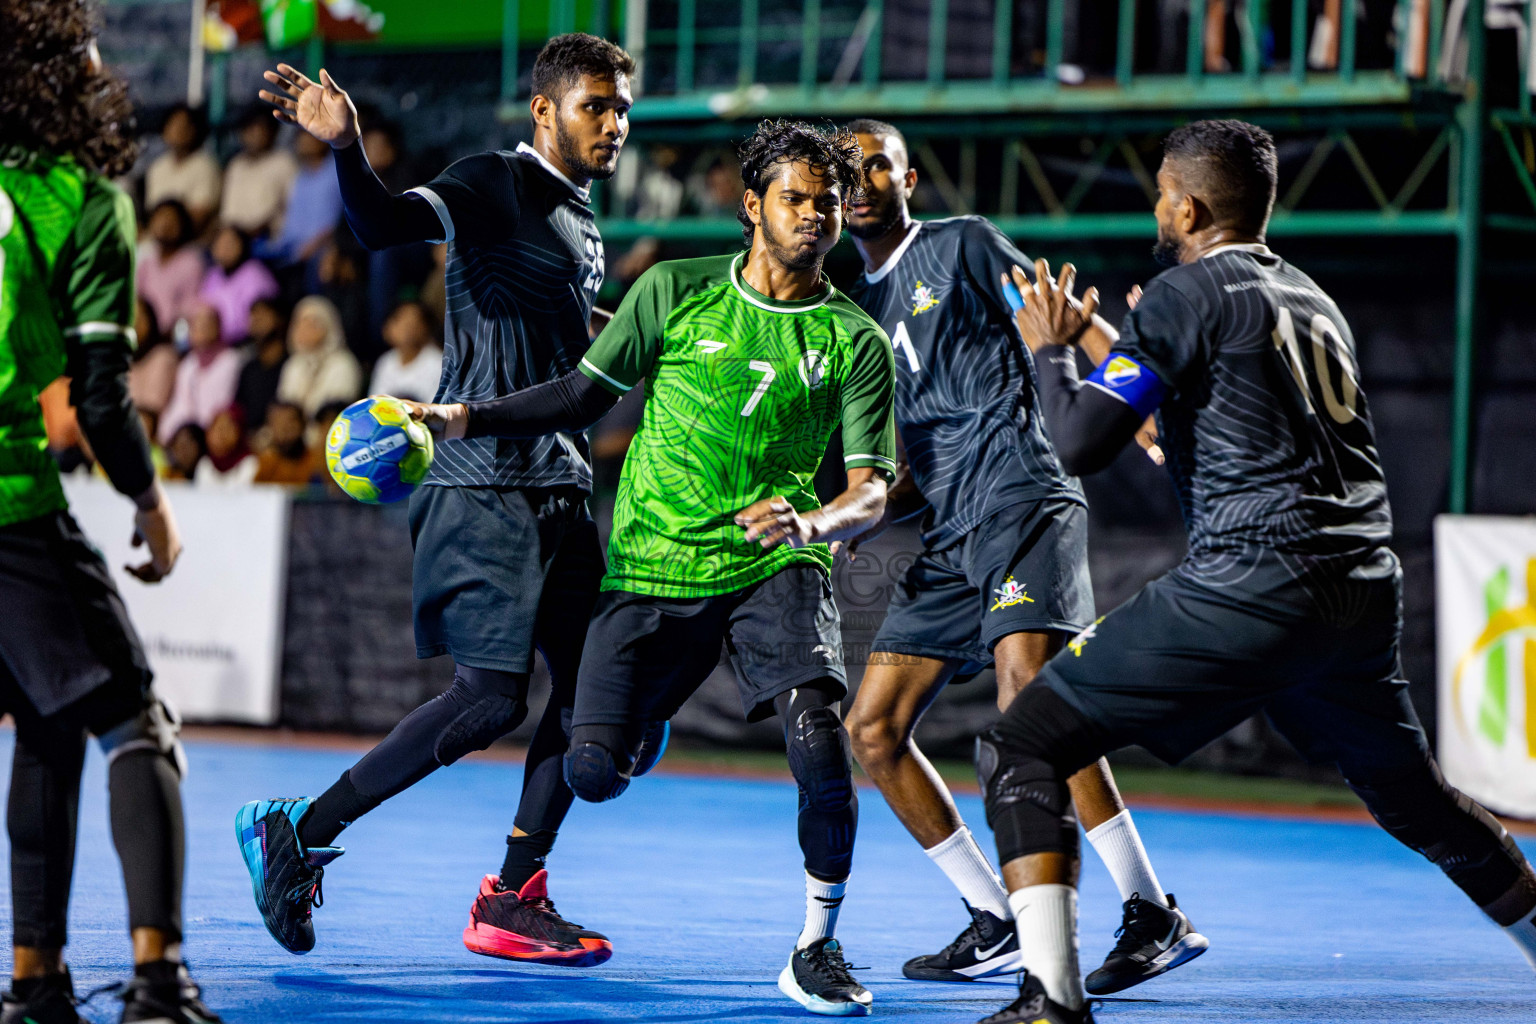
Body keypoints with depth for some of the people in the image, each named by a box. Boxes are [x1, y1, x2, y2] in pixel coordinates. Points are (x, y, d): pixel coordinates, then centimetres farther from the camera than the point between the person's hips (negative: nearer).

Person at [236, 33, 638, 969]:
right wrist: (346, 148, -44)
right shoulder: (495, 186, -7)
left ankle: (513, 900, 11)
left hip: (562, 490, 9)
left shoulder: (583, 225, 20)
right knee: (492, 699, -14)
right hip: (486, 487, -9)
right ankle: (302, 833, -2)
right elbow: (386, 223, -27)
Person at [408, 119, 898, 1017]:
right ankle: (646, 725, 33)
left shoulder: (857, 343, 2)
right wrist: (463, 419, 1)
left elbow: (872, 491, -4)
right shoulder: (676, 292, 3)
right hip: (656, 564, 1)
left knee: (818, 736, -27)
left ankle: (817, 948, -6)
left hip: (776, 565, -1)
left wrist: (813, 522, -26)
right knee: (595, 771, -9)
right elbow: (583, 398, 11)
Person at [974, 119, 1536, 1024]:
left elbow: (1081, 443, -8)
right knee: (1414, 798, 30)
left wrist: (1052, 350, 12)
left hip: (1250, 592, -8)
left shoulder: (1189, 293, -3)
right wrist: (1099, 344, 38)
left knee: (1021, 752, -4)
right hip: (1367, 596, 8)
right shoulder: (1315, 300, 21)